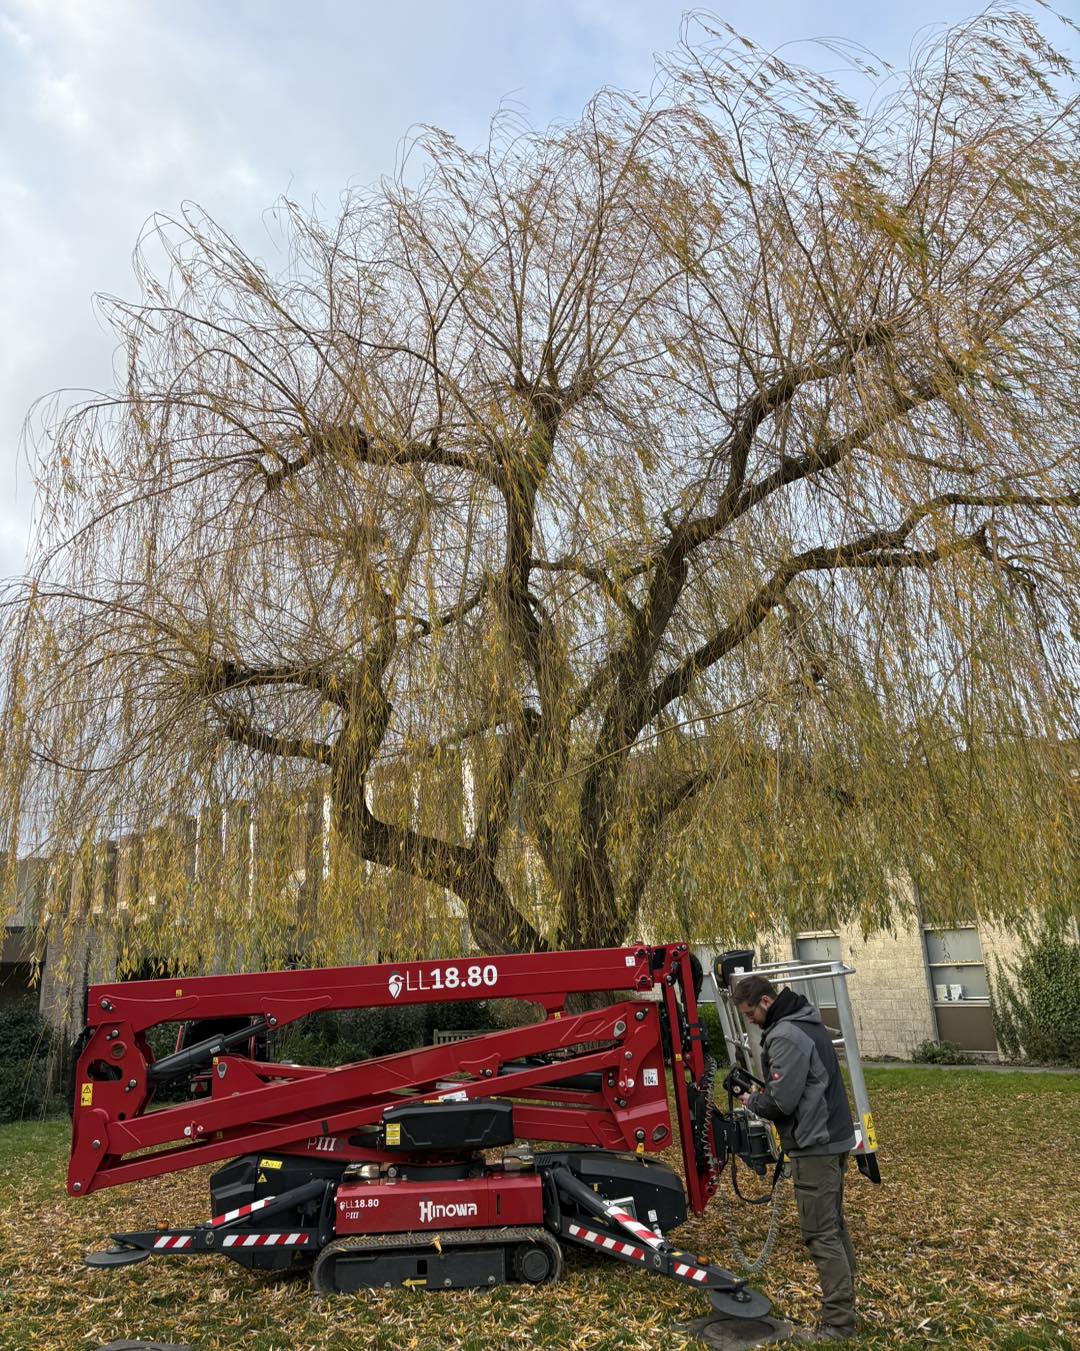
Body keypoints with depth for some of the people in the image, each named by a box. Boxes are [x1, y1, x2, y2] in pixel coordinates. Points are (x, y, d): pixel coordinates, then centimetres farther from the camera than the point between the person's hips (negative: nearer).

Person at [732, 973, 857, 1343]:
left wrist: (752, 1101, -5)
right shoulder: (808, 1023, 12)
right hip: (834, 1136, 10)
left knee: (821, 1234, -3)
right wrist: (762, 1094, 9)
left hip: (815, 1146, -10)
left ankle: (838, 1322, 2)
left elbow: (781, 1100, -24)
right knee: (833, 1226, 18)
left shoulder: (785, 1035, -21)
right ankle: (844, 1300, 27)